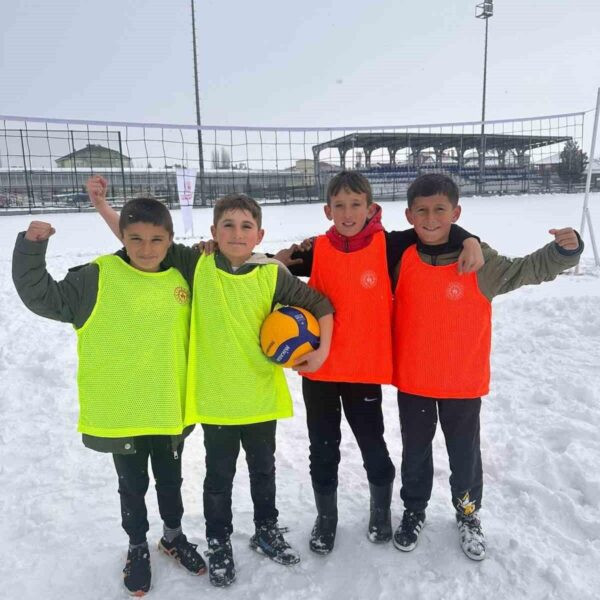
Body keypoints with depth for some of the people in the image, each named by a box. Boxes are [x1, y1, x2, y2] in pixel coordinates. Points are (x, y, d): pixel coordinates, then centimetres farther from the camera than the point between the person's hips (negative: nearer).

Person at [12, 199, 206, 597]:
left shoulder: (182, 279, -1)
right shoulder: (98, 278, -12)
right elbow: (42, 297, -14)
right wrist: (31, 249, -24)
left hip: (170, 408, 3)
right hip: (119, 411, -2)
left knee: (171, 478, 23)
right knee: (133, 484, 18)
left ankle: (174, 536, 49)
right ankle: (138, 547, 44)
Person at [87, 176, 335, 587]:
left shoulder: (273, 274, -11)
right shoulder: (196, 265, -8)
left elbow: (320, 305, -3)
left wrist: (321, 351, -10)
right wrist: (103, 206, -6)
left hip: (262, 395, 1)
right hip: (214, 397, 0)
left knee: (263, 469, 21)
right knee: (219, 476, 16)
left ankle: (267, 531, 45)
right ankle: (219, 543, 39)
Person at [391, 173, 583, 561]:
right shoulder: (401, 259, -7)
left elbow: (528, 270, -9)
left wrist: (564, 251, -26)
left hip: (463, 382, -1)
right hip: (412, 381, 1)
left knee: (465, 453, 18)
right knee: (415, 451, 19)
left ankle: (469, 514, 43)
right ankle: (414, 511, 43)